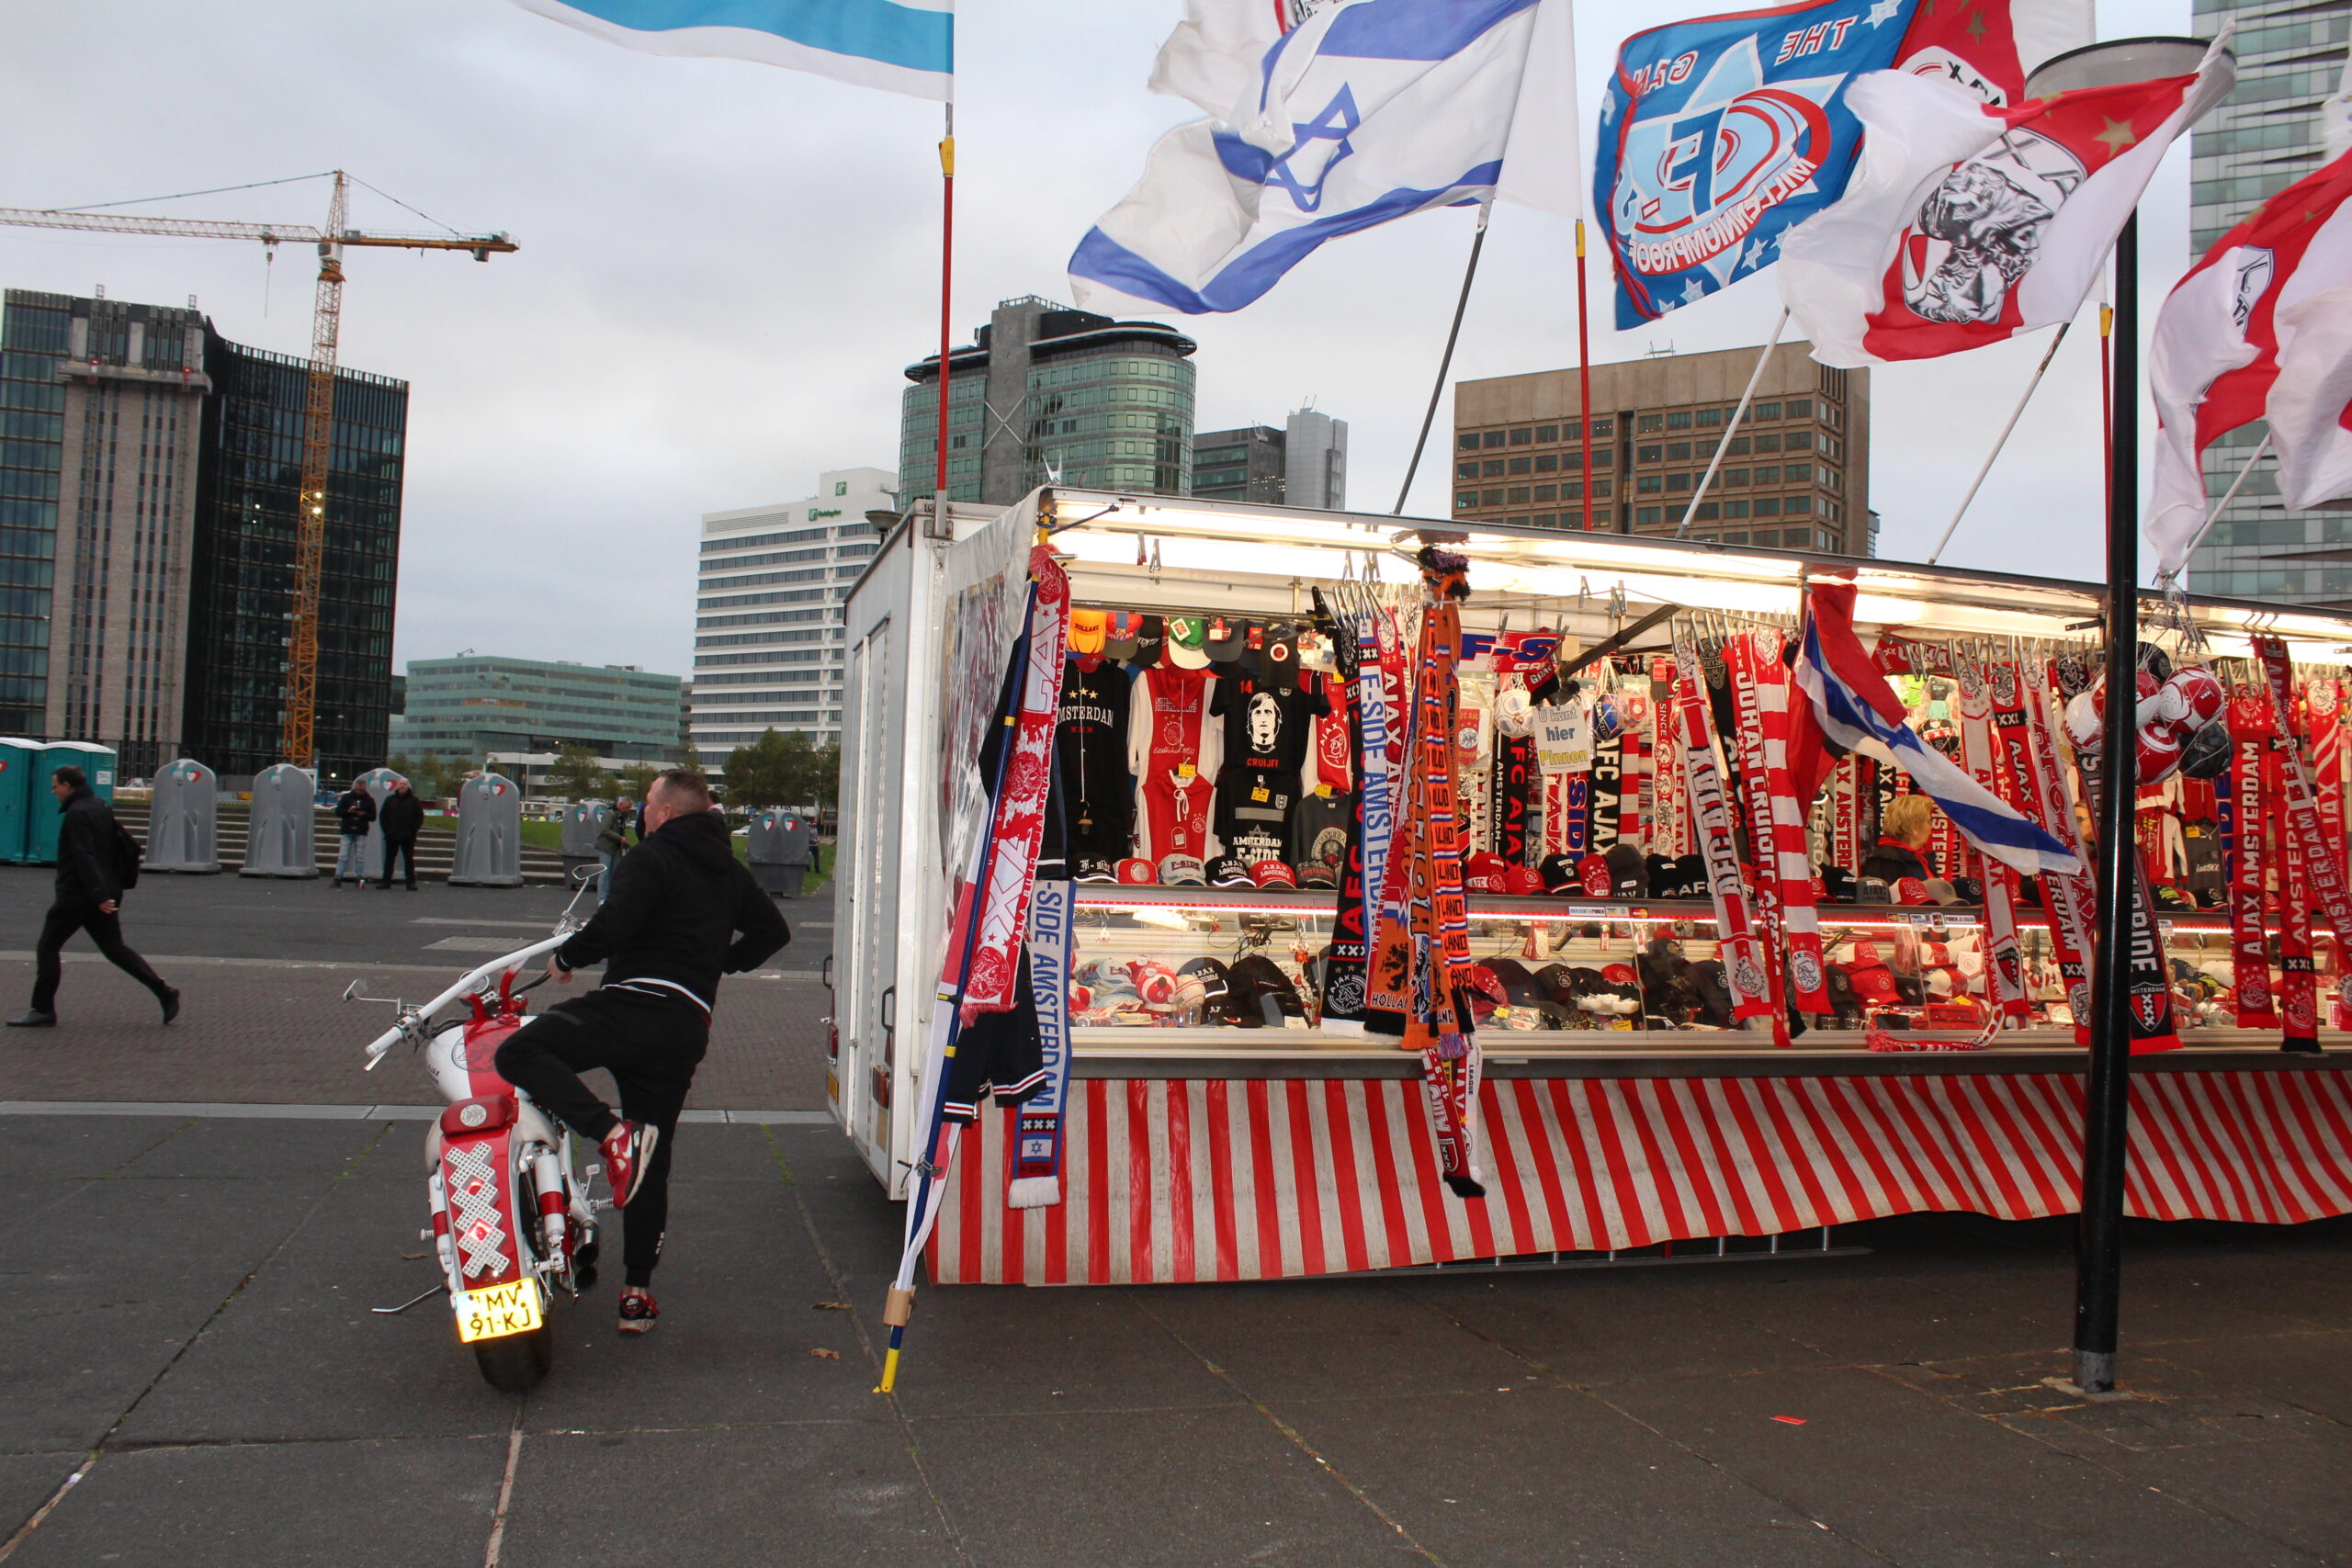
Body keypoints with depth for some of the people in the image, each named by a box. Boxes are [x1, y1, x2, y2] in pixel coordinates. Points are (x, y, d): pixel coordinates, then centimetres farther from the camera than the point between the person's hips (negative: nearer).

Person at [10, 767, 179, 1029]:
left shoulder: (77, 813, -14)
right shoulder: (101, 807, 13)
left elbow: (85, 858, -22)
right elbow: (121, 845, 19)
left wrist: (99, 895, -28)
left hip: (76, 895, -8)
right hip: (104, 894, 8)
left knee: (47, 947, 4)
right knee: (115, 949, 9)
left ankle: (43, 1010, 7)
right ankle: (164, 993, -1)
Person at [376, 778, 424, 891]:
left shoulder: (414, 801, 4)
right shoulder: (390, 800, 9)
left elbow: (420, 817, 3)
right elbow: (382, 816, 10)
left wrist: (413, 831, -6)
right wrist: (386, 830, -1)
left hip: (408, 838, -2)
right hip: (391, 837, 2)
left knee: (409, 860, -1)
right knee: (389, 859, 6)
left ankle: (411, 883, 0)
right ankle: (386, 882, 11)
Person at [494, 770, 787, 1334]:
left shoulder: (649, 858, -3)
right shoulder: (728, 870, 20)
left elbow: (615, 924, -17)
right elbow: (773, 930, 27)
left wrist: (565, 959, -1)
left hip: (637, 1001, -7)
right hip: (690, 1026, 8)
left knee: (519, 1053, -12)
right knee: (652, 1162, 12)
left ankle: (613, 1133, -29)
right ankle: (638, 1292, 13)